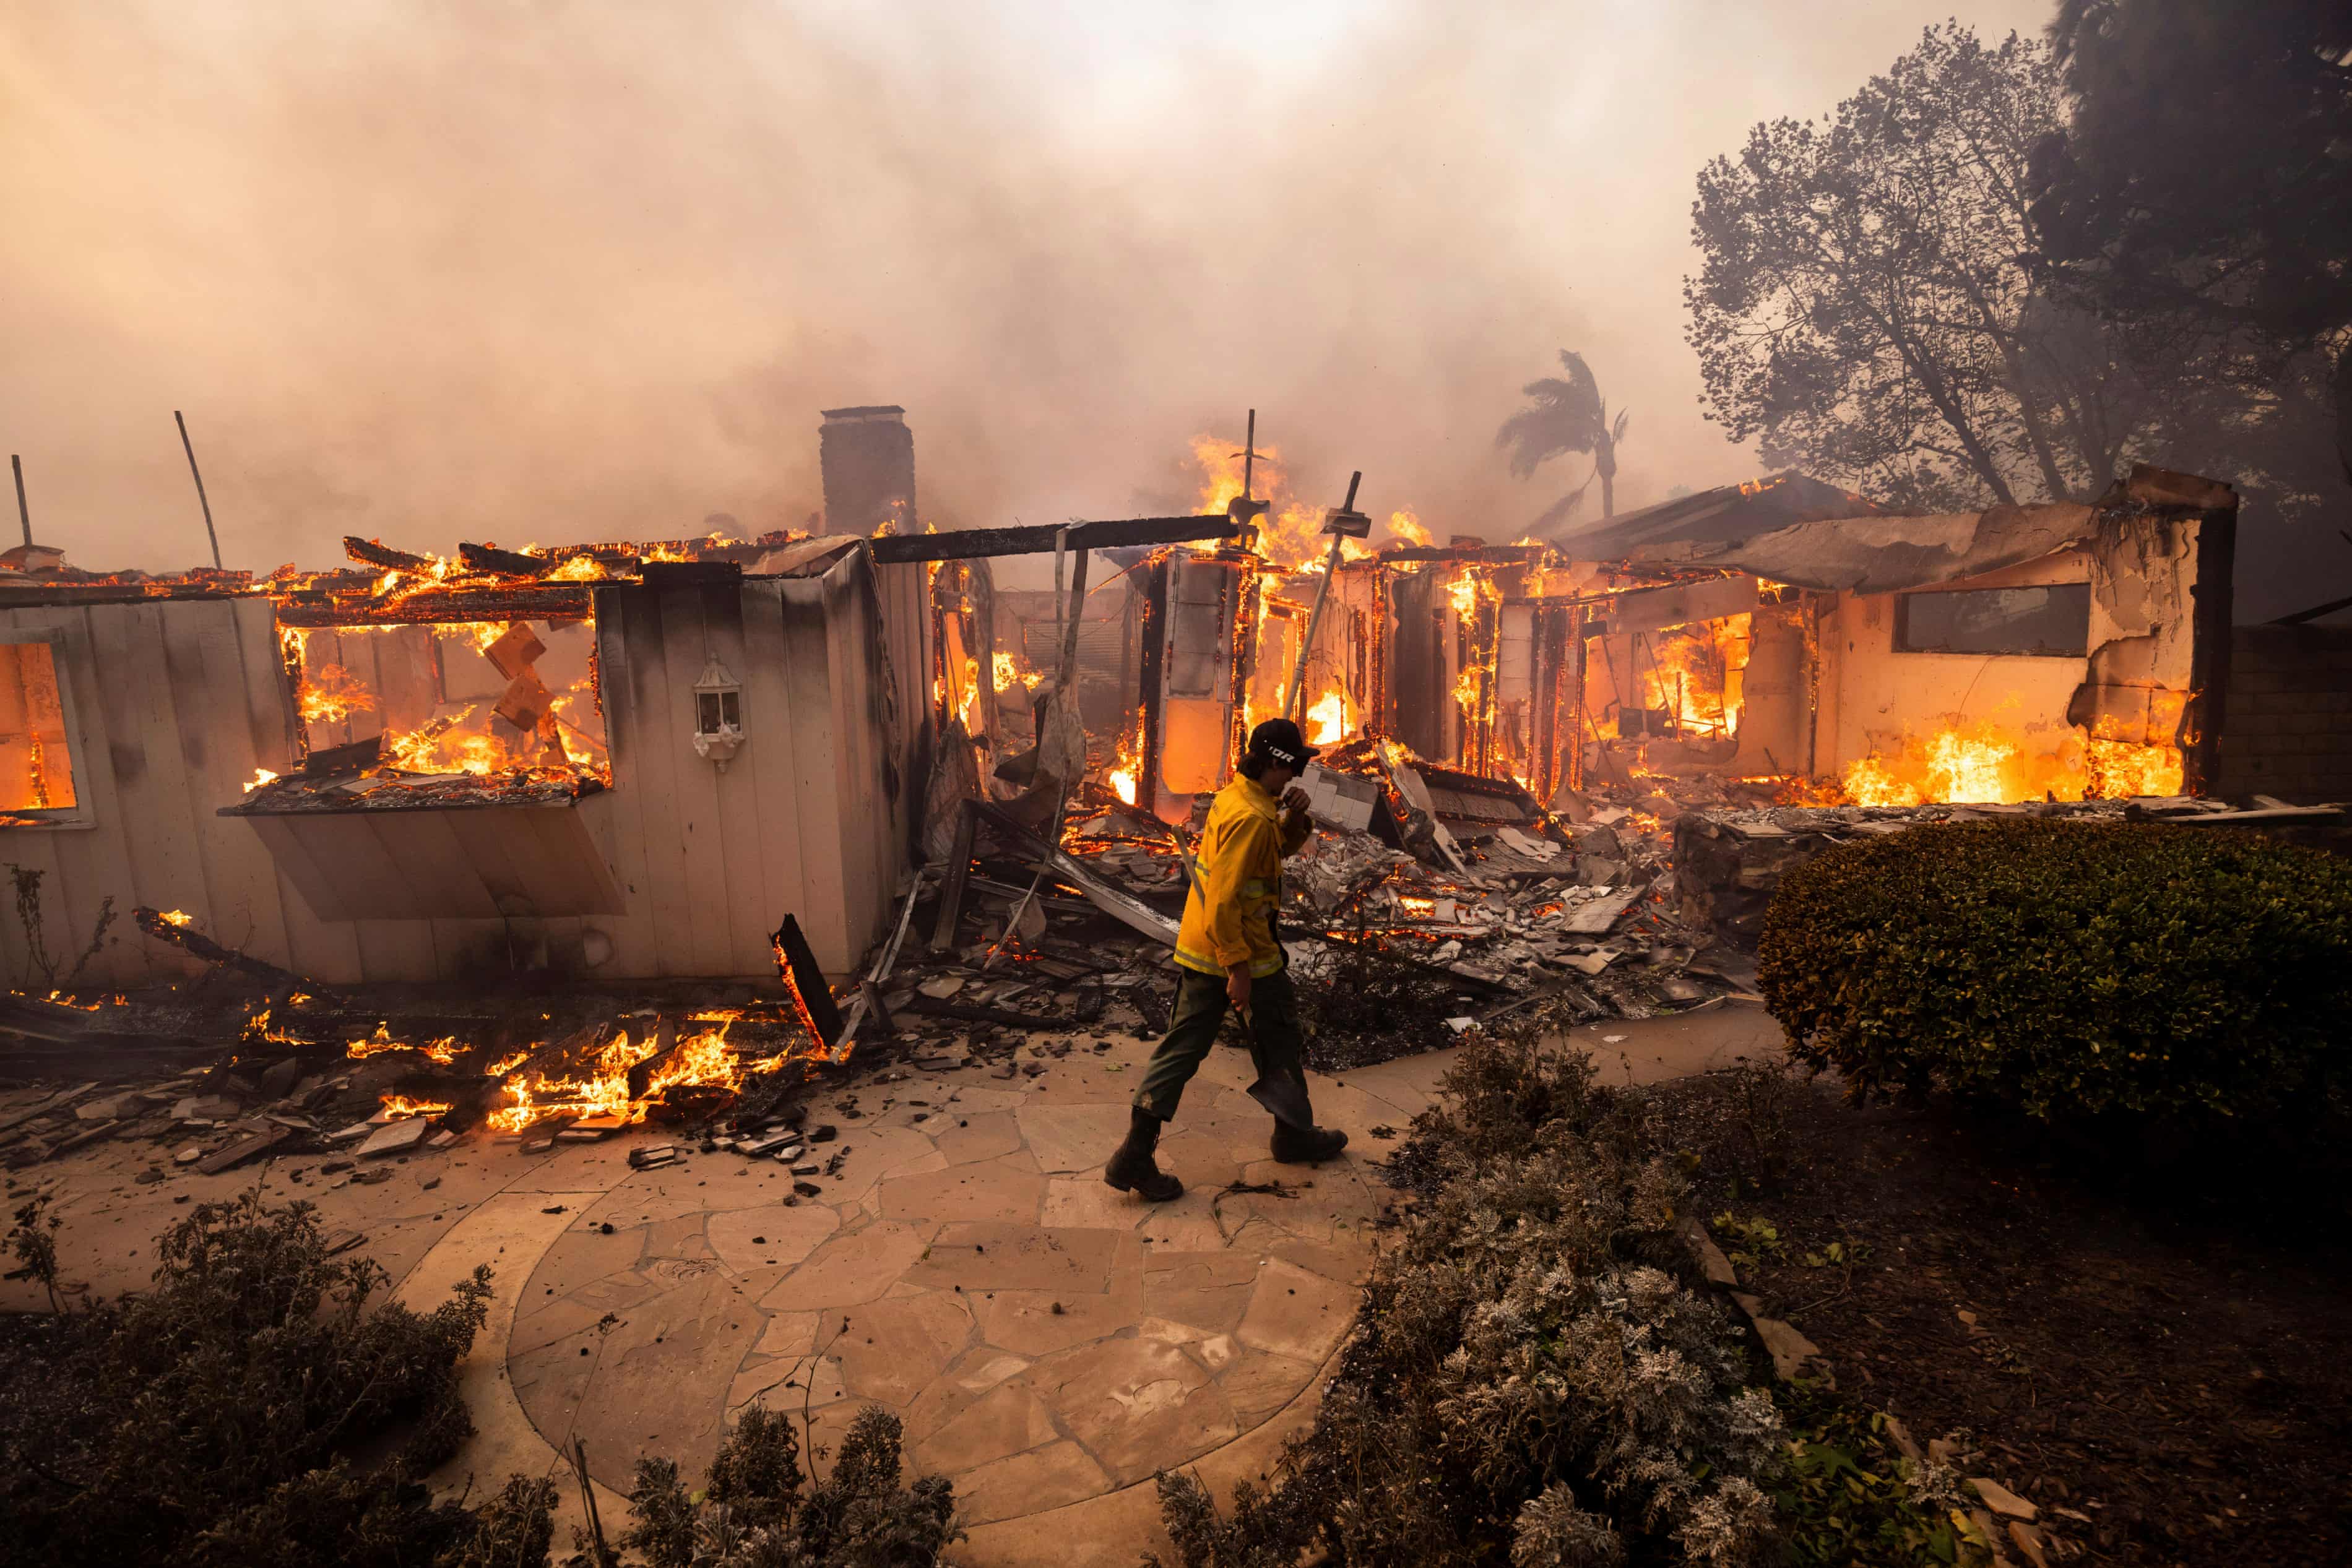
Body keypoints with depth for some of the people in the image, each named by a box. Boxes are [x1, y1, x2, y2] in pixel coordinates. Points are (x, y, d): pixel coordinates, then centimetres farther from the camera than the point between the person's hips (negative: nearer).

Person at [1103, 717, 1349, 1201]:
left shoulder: (1235, 797, 8)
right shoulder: (1251, 818, -23)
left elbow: (1280, 849, 22)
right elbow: (1223, 900, -27)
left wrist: (1293, 819, 2)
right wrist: (1238, 967, -23)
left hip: (1197, 951, 9)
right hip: (1242, 955, -9)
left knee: (1182, 1048, 9)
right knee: (1278, 1041, 14)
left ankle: (1135, 1155, 8)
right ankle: (1295, 1134, 34)